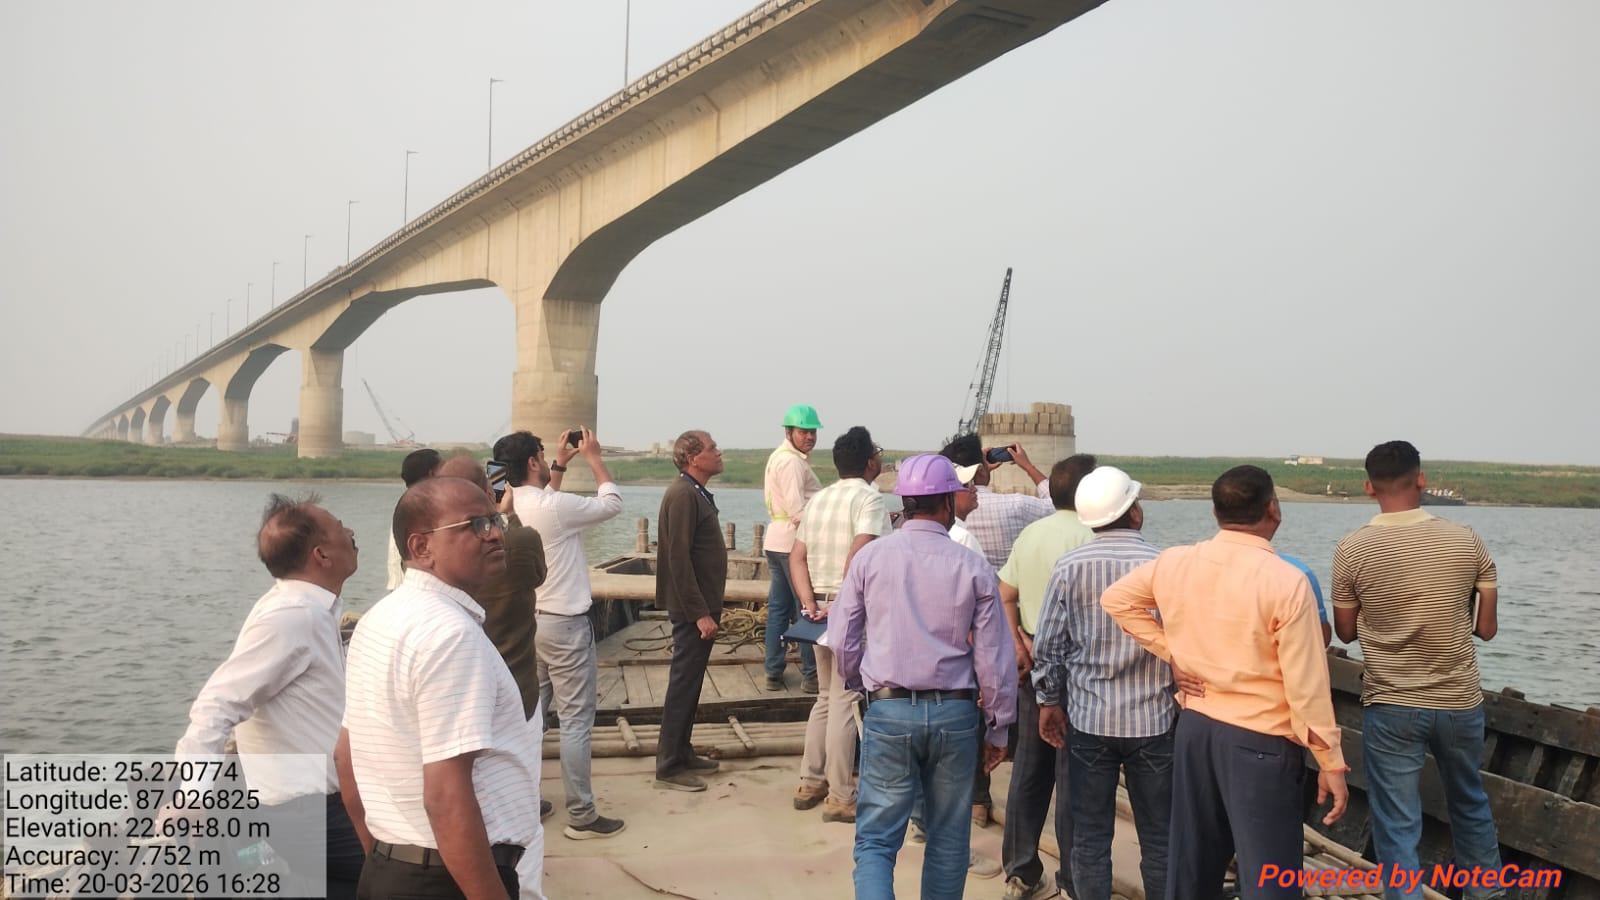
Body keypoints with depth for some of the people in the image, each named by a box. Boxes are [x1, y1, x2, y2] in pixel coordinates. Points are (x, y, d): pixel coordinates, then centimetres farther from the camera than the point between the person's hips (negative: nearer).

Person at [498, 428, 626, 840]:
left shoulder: (512, 507, 2)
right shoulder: (555, 507, -21)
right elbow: (612, 503, -7)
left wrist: (561, 465, 22)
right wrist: (593, 457, 3)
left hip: (529, 621, 9)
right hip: (565, 624, -9)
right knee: (575, 721, -2)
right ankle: (581, 816, 3)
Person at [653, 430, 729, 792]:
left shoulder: (696, 493, 13)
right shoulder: (683, 495, -18)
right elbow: (678, 559, -23)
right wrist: (700, 613, -23)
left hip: (701, 604, 10)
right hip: (692, 607, -10)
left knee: (691, 681, 17)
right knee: (683, 684, -3)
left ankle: (682, 752, 27)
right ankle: (669, 767, 5)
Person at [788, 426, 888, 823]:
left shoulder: (818, 499, 14)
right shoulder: (870, 499, -9)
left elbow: (797, 557, 7)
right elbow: (859, 554, -24)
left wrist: (810, 604, -1)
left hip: (820, 608, 8)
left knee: (826, 696, 19)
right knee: (845, 701, -2)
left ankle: (810, 783, 24)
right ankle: (840, 797, 4)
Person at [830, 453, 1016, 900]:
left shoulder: (870, 557, -3)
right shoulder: (973, 567, -3)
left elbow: (841, 640, 2)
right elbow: (995, 657, -1)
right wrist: (999, 728, 12)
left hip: (888, 712, -1)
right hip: (954, 713, 1)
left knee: (876, 840, 3)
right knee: (949, 839, 16)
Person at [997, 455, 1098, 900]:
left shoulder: (1029, 533, 9)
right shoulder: (1086, 536, -14)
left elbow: (1003, 596, 8)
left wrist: (1017, 642, 2)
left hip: (1031, 659, 7)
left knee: (1028, 766, 13)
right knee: (1072, 774, 2)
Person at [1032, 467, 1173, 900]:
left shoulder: (1068, 567, -7)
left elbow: (1048, 646, -3)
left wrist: (1050, 702, 11)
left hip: (1088, 720, 1)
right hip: (1154, 720, 0)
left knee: (1089, 838, 10)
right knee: (1158, 840, 12)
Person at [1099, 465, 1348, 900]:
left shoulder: (1174, 562, -2)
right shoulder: (1285, 580, -17)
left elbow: (1116, 600, 13)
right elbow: (1306, 685, -15)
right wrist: (1330, 762, -6)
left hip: (1194, 726, 6)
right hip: (1259, 741, -5)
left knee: (1191, 862, 18)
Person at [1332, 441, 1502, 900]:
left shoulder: (1352, 550, -11)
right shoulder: (1466, 540, -7)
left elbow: (1346, 631, 1)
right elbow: (1487, 628, 1)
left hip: (1391, 708, -3)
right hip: (1460, 703, 3)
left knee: (1398, 826, 6)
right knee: (1471, 804, 26)